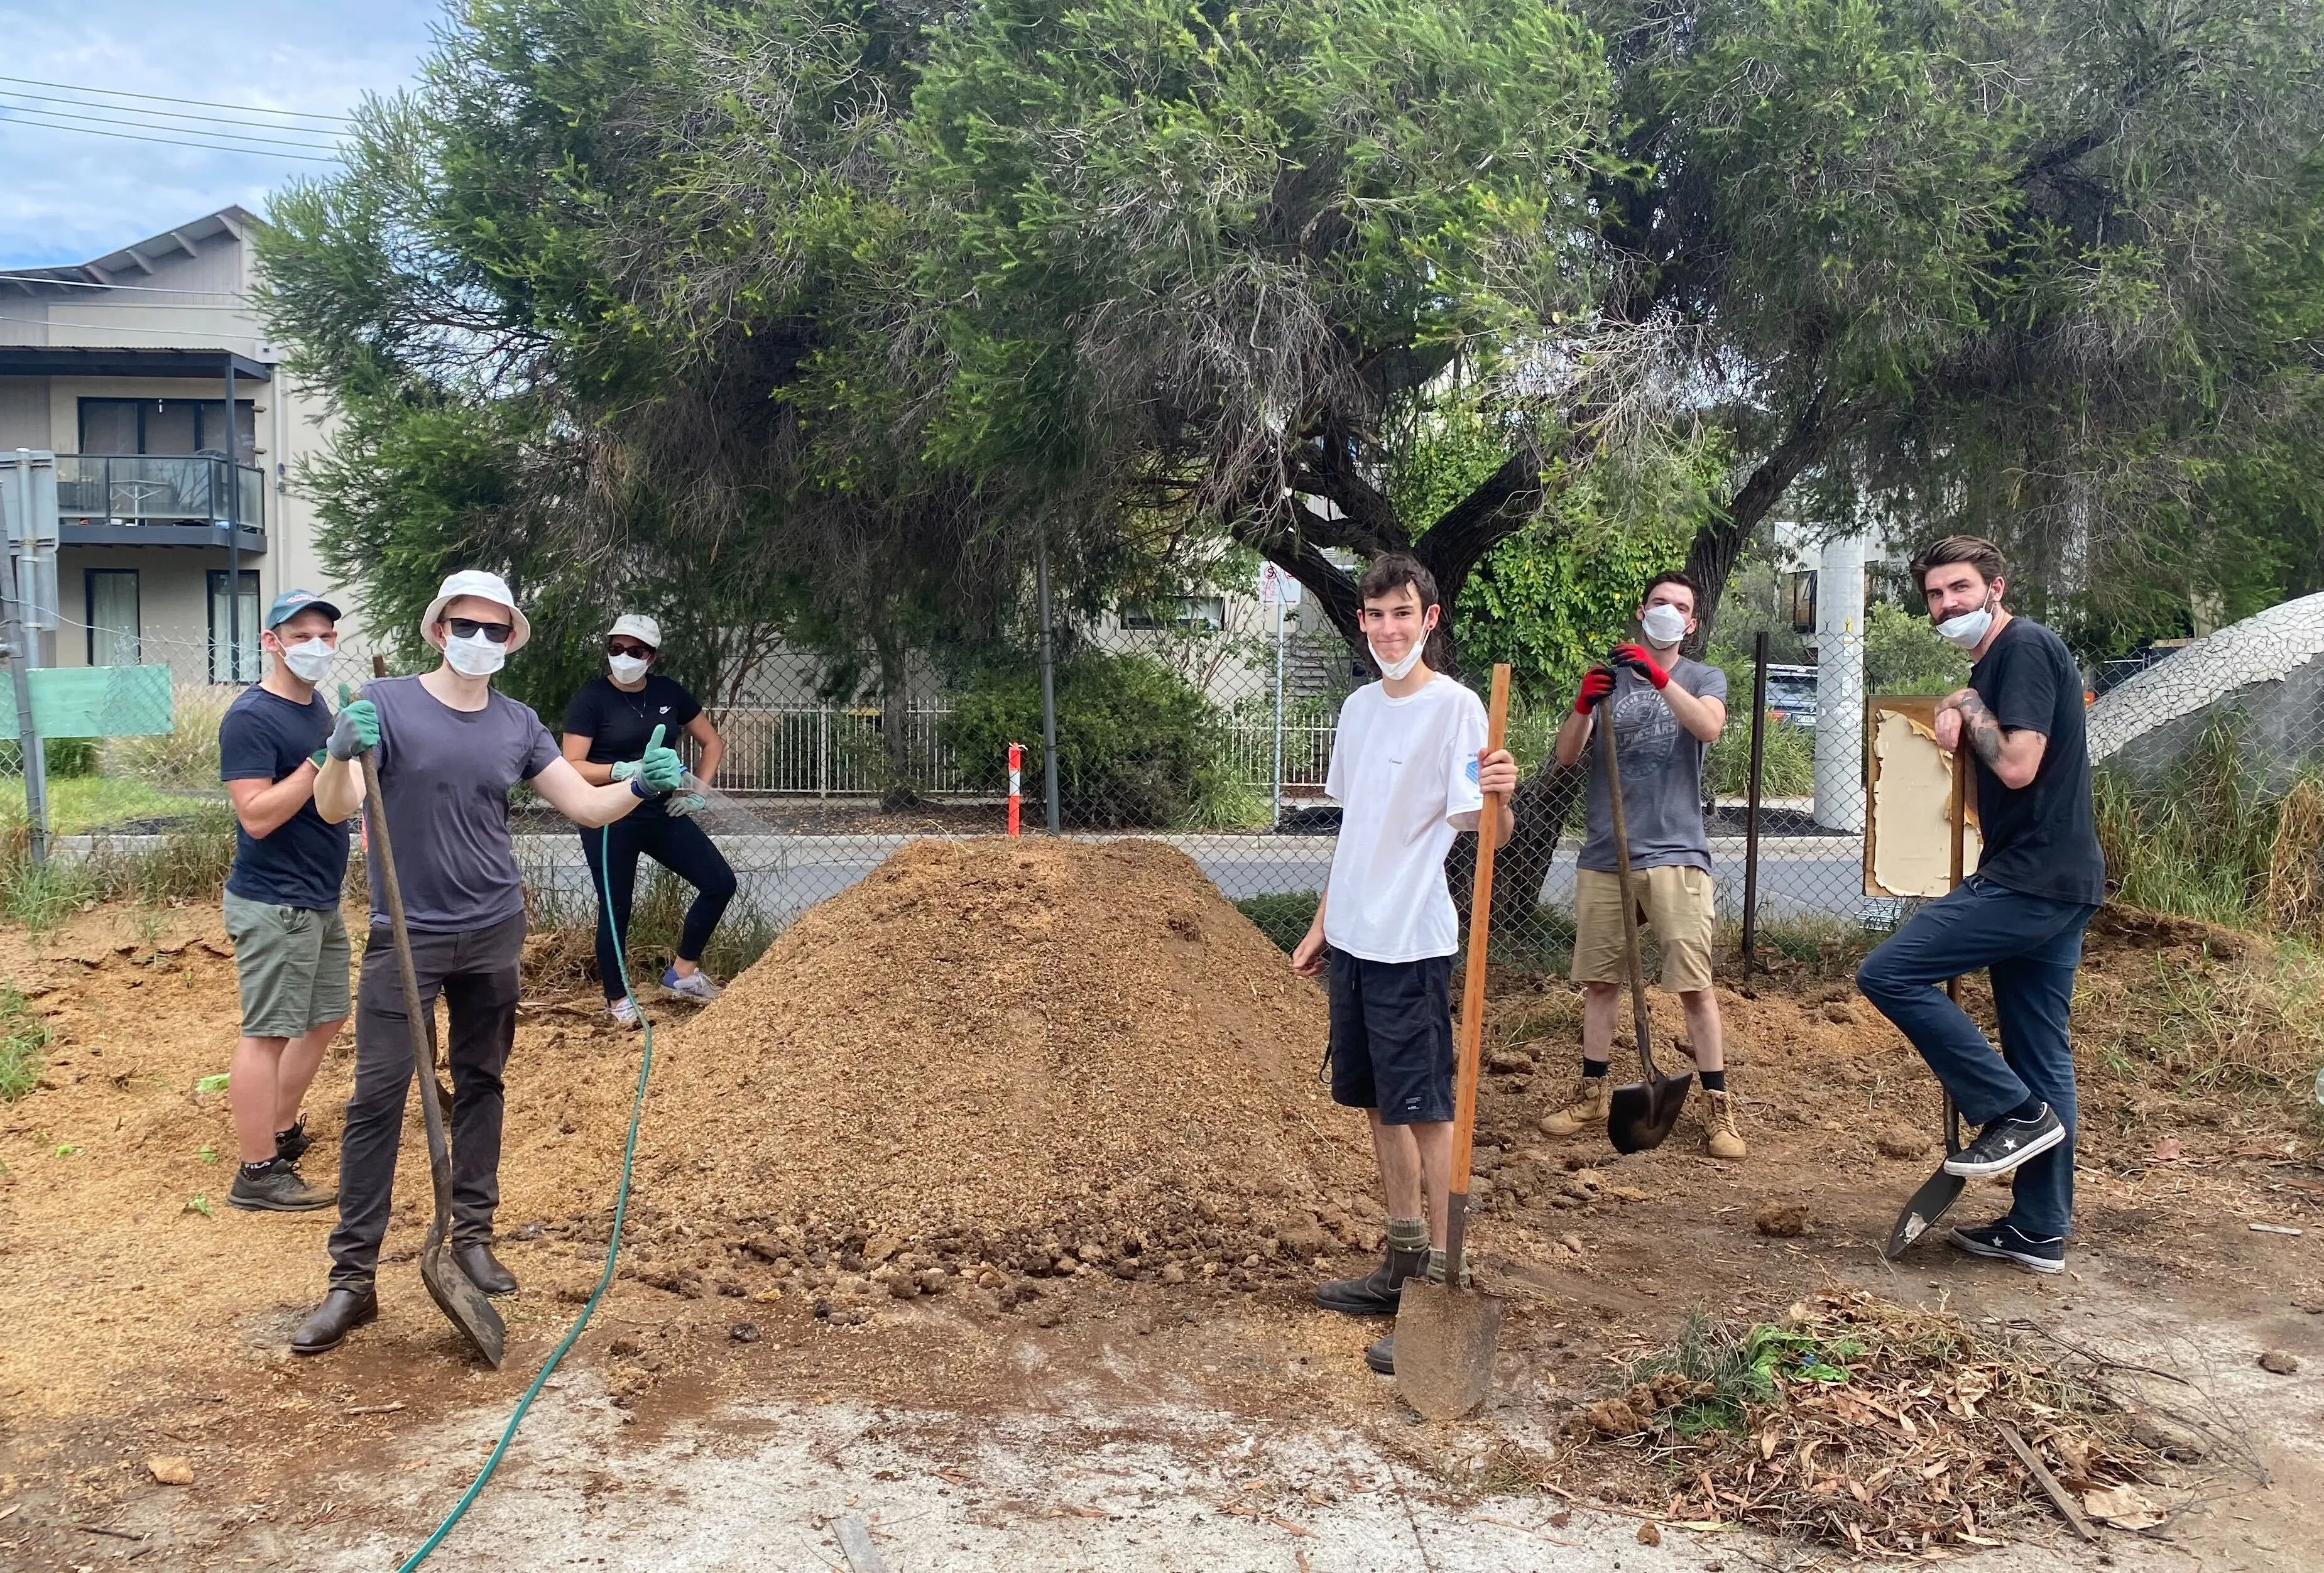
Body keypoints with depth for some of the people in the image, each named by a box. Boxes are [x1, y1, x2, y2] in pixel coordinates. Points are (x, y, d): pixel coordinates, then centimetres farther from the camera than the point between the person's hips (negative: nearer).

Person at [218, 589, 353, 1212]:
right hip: (273, 904, -10)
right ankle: (257, 1174, 1)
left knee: (324, 1019, 18)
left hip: (320, 900, 10)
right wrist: (322, 761, -28)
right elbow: (257, 816, -24)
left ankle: (283, 1133, 32)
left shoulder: (318, 707, 11)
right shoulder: (250, 718, -16)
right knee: (268, 1033, -5)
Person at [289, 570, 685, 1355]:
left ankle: (473, 1238, 24)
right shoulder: (386, 704, -7)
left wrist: (641, 785, -17)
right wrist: (341, 751, -38)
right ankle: (352, 1277, 0)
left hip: (493, 935, 4)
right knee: (377, 1097, -5)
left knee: (480, 1084, 12)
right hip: (406, 935, -4)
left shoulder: (518, 725, 5)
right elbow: (333, 808, -16)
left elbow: (586, 804, 3)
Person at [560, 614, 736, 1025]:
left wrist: (698, 791, 2)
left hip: (661, 814, 5)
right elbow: (572, 769, -15)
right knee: (616, 909, 4)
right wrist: (622, 770, -30)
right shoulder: (591, 700, -10)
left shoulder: (668, 693, 4)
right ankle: (617, 1000, 23)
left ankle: (682, 972, 15)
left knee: (720, 883, -1)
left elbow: (712, 743, 14)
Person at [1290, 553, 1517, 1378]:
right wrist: (1323, 924, 19)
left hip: (1411, 941, -8)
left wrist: (1499, 799, -43)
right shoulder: (1358, 709, 12)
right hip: (1352, 938, 8)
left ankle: (1442, 1288, 4)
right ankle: (1403, 1264, 29)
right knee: (1380, 1107, 16)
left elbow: (1479, 822, -21)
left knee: (1426, 1113, -3)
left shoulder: (1454, 708, -11)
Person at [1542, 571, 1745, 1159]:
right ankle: (1593, 1095, 19)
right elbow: (1566, 755, 1)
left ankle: (1718, 1108, 0)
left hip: (1675, 853, -2)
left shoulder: (1703, 679, 7)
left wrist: (1659, 675, -29)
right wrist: (1583, 705, -19)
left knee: (1694, 984, -5)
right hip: (1603, 853, 3)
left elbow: (1709, 727, -16)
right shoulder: (1608, 679, 11)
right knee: (1599, 980, 8)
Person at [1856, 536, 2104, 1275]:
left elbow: (2018, 767, -21)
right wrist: (1956, 712, 8)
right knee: (2041, 1055, 11)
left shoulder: (2026, 647, -12)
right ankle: (2040, 1230, 17)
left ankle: (2013, 1112, -4)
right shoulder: (1995, 663, 18)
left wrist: (1970, 705, -7)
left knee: (1889, 973, -12)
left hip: (2032, 878, -10)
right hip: (2051, 882, 10)